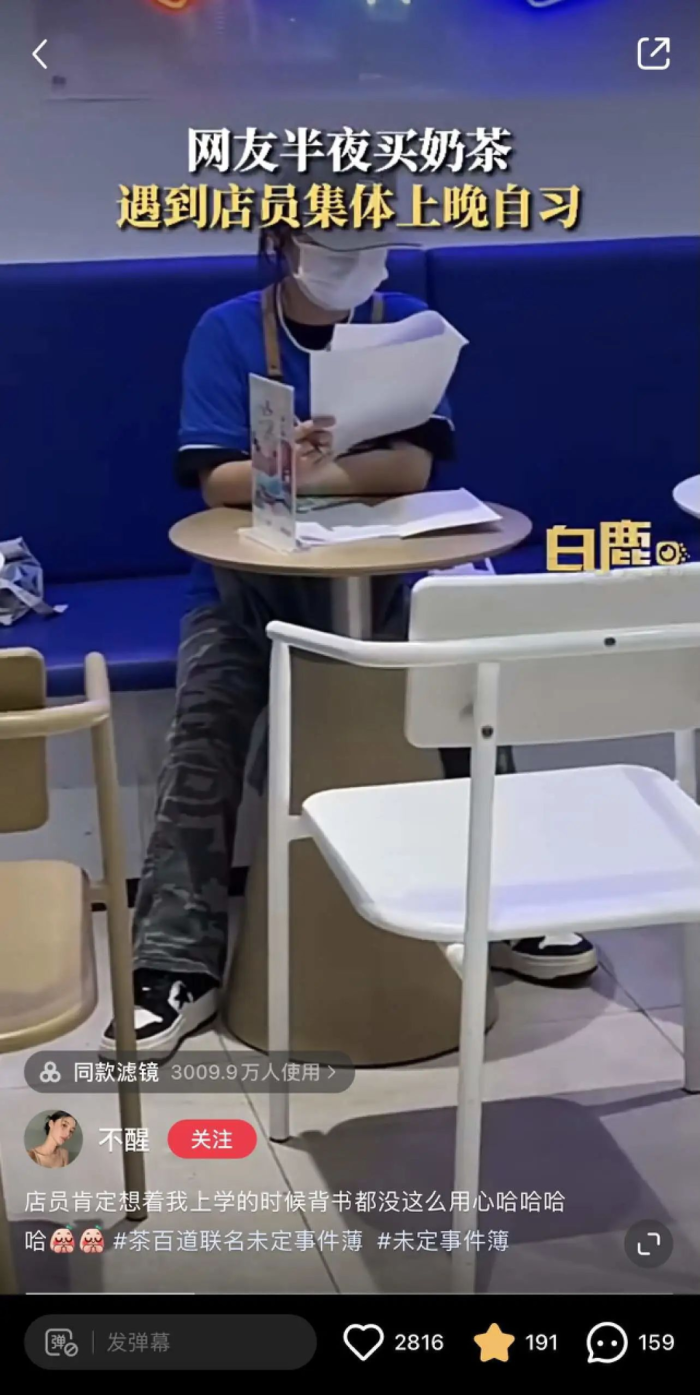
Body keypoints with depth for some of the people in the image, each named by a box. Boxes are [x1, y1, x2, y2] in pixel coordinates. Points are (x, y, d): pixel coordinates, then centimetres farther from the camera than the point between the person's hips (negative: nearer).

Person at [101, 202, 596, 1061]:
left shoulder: (406, 322, -1)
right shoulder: (226, 331, -6)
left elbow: (413, 468, -14)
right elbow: (219, 481, -16)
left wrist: (310, 474, -30)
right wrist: (283, 464, -37)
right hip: (247, 576, -1)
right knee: (202, 731, -25)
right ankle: (178, 966, -21)